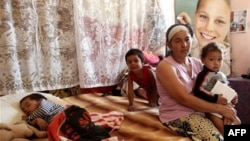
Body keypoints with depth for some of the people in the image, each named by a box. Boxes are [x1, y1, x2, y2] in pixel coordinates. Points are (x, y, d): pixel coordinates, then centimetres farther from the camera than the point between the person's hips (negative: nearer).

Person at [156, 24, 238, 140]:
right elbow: (184, 99, -21)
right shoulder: (165, 66, -13)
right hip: (177, 116, -6)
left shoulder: (197, 63, 9)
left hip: (199, 110, 7)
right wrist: (220, 109, -20)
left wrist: (225, 105, -16)